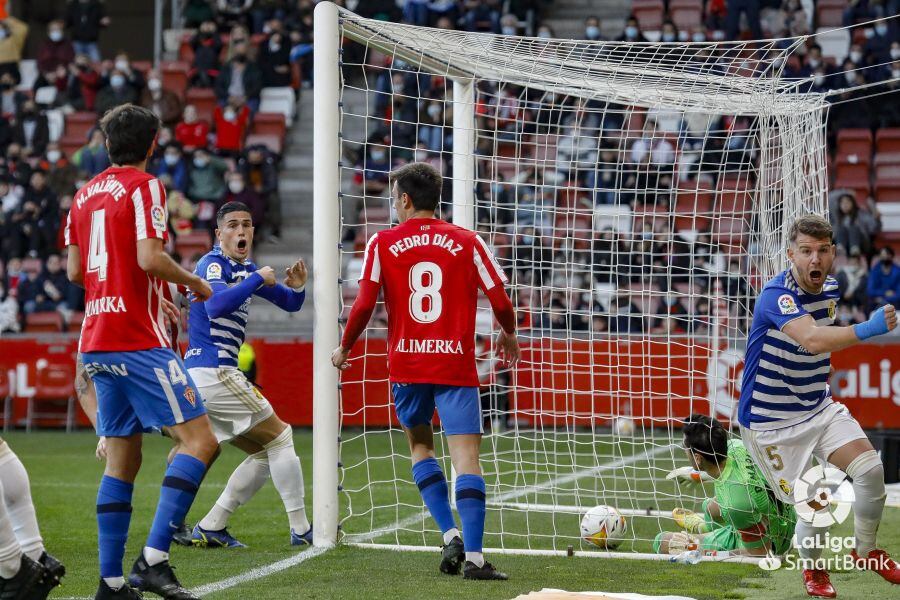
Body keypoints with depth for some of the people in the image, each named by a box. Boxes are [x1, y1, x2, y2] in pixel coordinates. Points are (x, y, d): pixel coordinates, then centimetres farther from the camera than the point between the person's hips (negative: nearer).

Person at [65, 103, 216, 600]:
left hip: (95, 343, 8)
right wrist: (194, 282, -1)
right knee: (200, 440, -9)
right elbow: (149, 258, -19)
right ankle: (153, 559, -21)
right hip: (138, 340, -8)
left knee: (121, 459, 10)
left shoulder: (85, 194, 16)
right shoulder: (143, 186, -7)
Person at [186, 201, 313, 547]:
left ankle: (210, 528, 7)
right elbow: (215, 305, -30)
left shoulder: (246, 270, 17)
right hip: (212, 372, -9)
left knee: (266, 452, 12)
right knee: (280, 437, -3)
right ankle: (300, 529, -1)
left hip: (208, 376, 9)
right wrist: (258, 279, -23)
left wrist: (296, 288, -1)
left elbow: (290, 305, 21)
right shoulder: (213, 264, -10)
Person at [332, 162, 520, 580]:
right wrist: (509, 336, 22)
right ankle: (473, 557, -14)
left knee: (420, 445, 21)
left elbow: (364, 304, -5)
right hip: (456, 365, -1)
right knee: (466, 455, -4)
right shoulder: (466, 242, 1)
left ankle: (450, 534, 5)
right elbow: (499, 301, 1)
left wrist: (344, 348, 11)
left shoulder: (382, 244, 1)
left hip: (405, 365, 1)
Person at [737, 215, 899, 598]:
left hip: (818, 407, 6)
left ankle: (866, 551, 12)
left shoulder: (830, 290, 0)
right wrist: (868, 329, -59)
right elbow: (811, 339, -46)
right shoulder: (777, 294, -27)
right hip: (772, 420, -6)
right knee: (813, 506, -5)